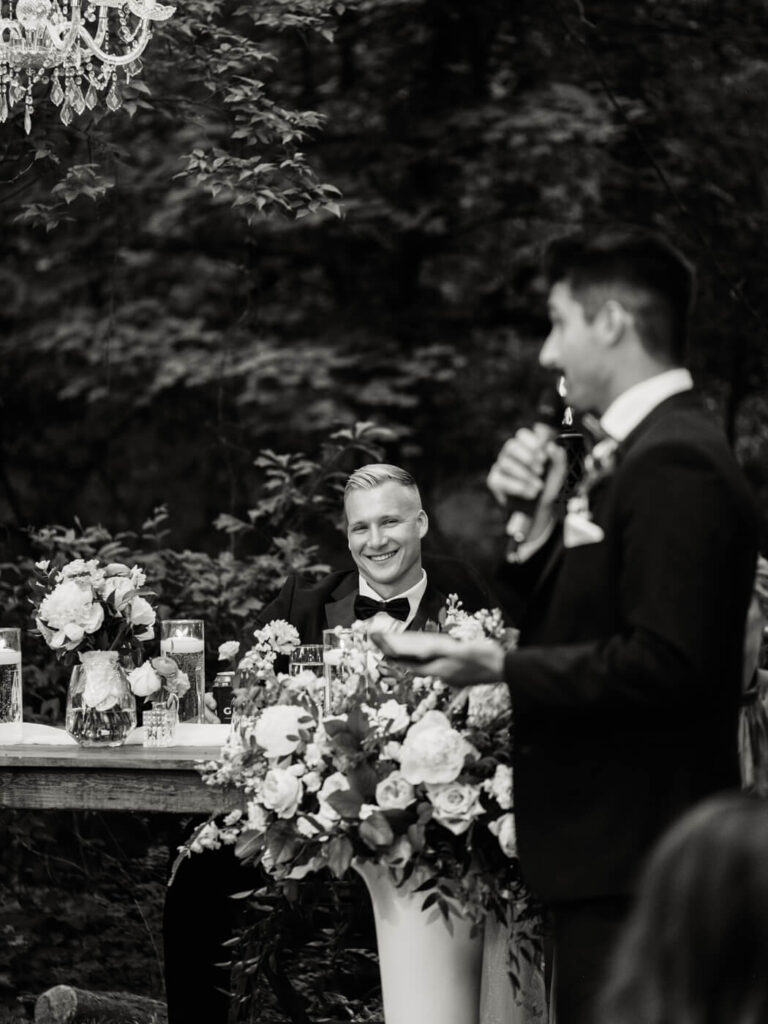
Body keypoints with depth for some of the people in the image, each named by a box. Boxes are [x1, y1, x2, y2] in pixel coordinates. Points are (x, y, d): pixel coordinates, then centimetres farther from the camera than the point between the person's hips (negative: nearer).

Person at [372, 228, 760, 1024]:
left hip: (632, 862, -10)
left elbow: (664, 663, -25)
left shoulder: (675, 465, -17)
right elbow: (577, 622, 16)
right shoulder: (633, 454, 15)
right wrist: (538, 524, 1)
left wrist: (498, 667, -20)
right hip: (609, 850, 11)